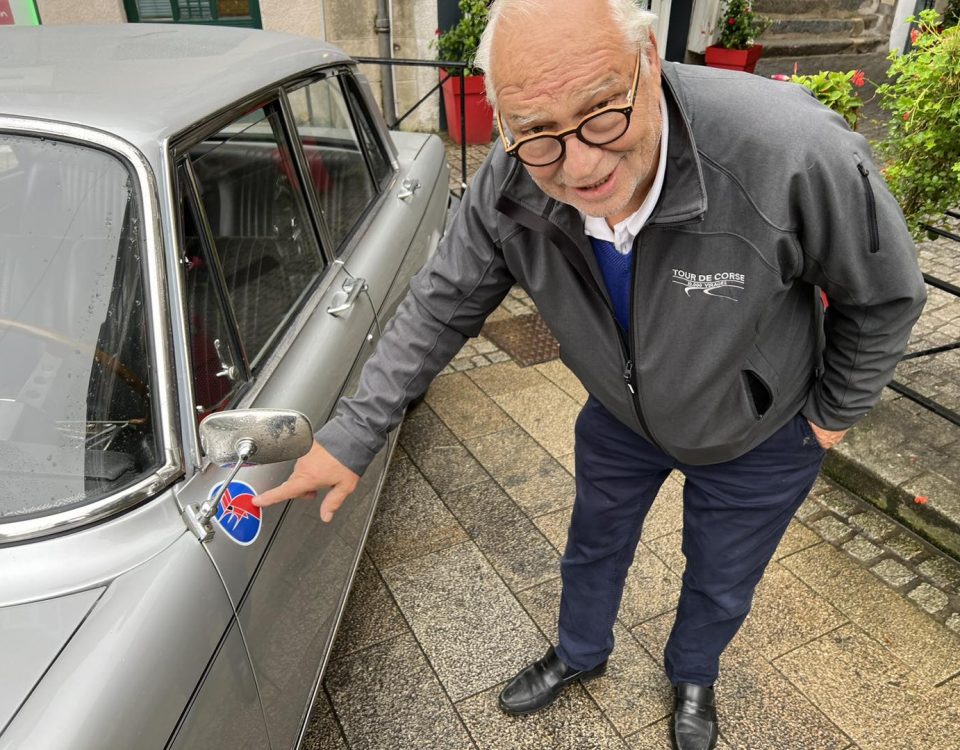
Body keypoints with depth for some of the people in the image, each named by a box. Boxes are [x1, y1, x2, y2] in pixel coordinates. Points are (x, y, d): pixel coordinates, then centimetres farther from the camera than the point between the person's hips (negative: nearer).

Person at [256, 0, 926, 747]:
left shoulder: (794, 151, -39)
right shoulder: (509, 189, -28)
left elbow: (886, 295, -20)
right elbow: (442, 306, -14)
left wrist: (832, 411, -7)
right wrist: (353, 435, -14)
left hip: (758, 434, -1)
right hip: (621, 416, 2)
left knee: (721, 586, 23)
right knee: (593, 549, 25)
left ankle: (692, 678, 59)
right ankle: (581, 654, 60)